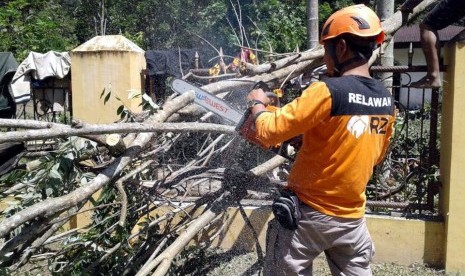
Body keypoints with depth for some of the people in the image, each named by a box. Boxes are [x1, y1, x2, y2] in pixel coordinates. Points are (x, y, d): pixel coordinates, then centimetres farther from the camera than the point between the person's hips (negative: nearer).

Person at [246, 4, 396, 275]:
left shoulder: (329, 91, -23)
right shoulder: (386, 101, 0)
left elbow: (269, 130, -21)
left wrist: (257, 103, 0)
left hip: (309, 213, -5)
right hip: (352, 217, 6)